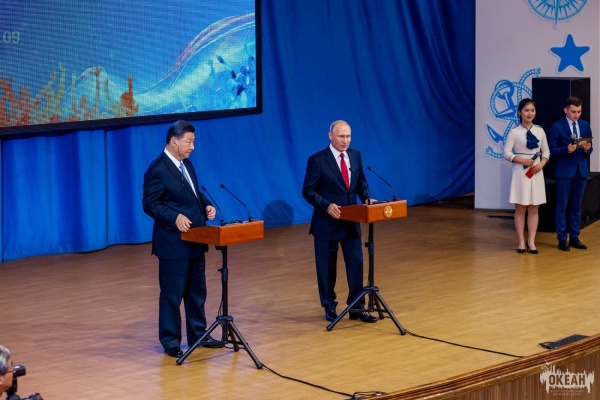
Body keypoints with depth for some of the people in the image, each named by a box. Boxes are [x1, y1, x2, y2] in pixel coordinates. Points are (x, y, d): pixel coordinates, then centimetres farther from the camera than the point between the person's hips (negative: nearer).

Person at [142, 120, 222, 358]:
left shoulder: (185, 163, 11)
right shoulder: (157, 169, -17)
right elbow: (150, 204, -18)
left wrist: (206, 205, 1)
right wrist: (175, 217, -29)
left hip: (195, 241, 9)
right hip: (174, 243, -9)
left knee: (197, 291, 17)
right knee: (172, 294, 0)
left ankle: (198, 335, 28)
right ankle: (171, 343, 9)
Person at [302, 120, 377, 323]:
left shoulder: (355, 156, 5)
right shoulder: (317, 160, -12)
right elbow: (308, 191, -10)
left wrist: (366, 199, -4)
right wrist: (327, 205, -24)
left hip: (351, 222, 4)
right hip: (327, 223, -4)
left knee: (356, 263, 1)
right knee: (327, 267, 6)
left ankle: (357, 307, 8)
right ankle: (329, 307, 21)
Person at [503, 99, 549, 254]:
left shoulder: (540, 131, 5)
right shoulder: (514, 132, -6)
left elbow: (546, 151, 10)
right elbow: (507, 152, -7)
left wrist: (541, 164, -8)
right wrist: (522, 160, -18)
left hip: (536, 172, 3)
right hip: (520, 171, -3)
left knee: (534, 208, 6)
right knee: (520, 208, 2)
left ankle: (531, 241, 10)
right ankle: (521, 241, 9)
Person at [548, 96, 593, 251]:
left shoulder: (585, 125, 9)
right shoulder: (557, 126, -5)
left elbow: (589, 149, 10)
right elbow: (553, 150, -8)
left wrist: (587, 148, -13)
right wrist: (567, 149, -24)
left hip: (581, 170, 4)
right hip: (564, 171, -4)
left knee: (576, 206, 10)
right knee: (562, 206, 0)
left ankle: (574, 237, 17)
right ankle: (562, 239, 6)